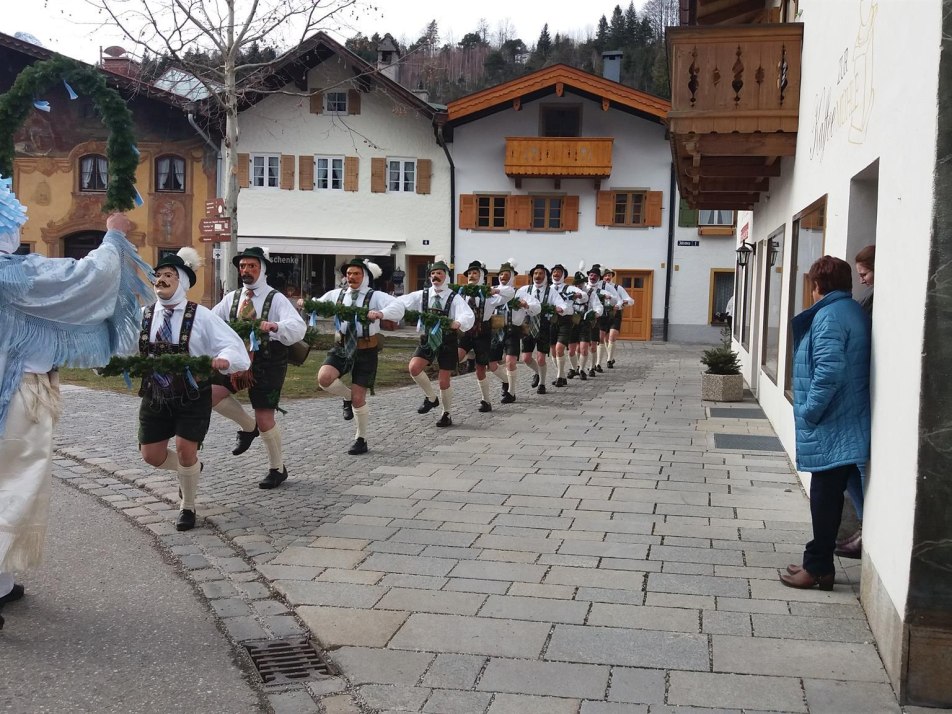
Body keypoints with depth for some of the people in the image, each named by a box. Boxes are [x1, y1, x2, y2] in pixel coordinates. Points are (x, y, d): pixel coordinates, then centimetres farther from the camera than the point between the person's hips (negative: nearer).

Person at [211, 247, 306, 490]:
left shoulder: (276, 299, -8)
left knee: (265, 420, -4)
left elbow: (298, 327, -23)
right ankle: (248, 426, 12)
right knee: (211, 393, -15)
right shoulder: (232, 298, 8)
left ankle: (277, 468, 20)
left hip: (268, 363, -4)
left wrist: (274, 326, -43)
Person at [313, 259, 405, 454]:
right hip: (342, 347, 3)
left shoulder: (375, 296, -7)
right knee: (324, 378, -23)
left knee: (359, 399, -1)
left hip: (365, 350, -3)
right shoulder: (336, 295, 7)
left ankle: (361, 440, 21)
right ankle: (347, 397, 10)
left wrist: (381, 313, -42)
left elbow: (398, 307, -22)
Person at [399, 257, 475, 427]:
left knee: (444, 381, 2)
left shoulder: (454, 298, -8)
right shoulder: (422, 295, 1)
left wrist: (458, 323, -46)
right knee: (414, 367, -20)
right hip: (427, 338, 2)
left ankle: (446, 414, 25)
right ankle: (431, 398, 5)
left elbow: (469, 316, -24)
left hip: (447, 341, -2)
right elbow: (400, 303, -7)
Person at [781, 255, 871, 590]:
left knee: (825, 496, -1)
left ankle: (818, 567, 8)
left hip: (830, 427, -10)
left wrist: (809, 412, -16)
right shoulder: (856, 312, 14)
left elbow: (830, 371, -27)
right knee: (828, 495, 15)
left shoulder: (829, 315, -16)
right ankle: (818, 562, 24)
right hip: (847, 423, 10)